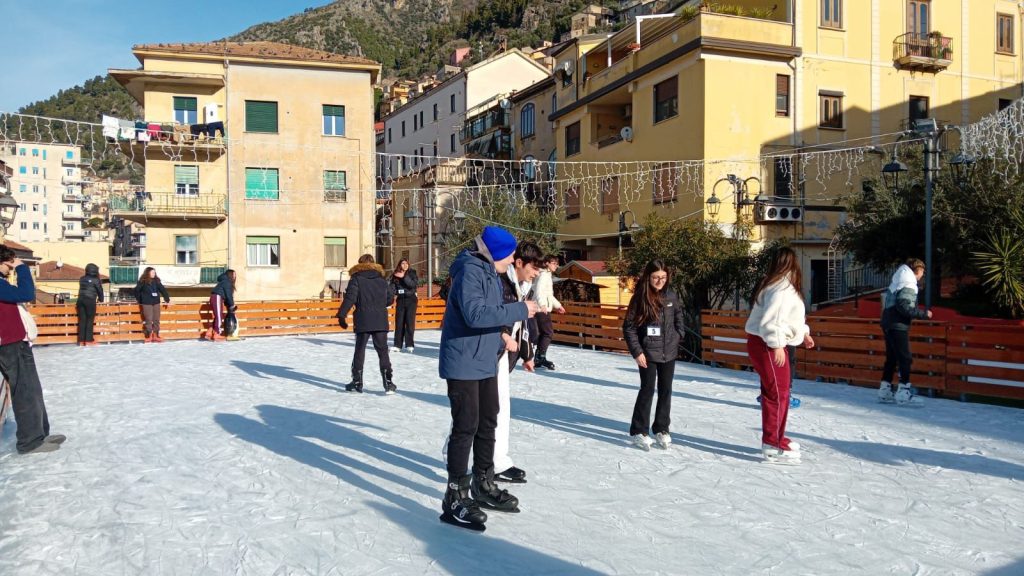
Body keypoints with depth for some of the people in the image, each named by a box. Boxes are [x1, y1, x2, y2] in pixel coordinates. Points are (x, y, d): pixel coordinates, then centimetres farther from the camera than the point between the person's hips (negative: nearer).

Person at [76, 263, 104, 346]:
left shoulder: (82, 279, 12)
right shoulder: (96, 280, -2)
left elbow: (81, 290, 20)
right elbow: (100, 291, 5)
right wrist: (101, 299, 23)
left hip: (80, 300, 5)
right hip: (90, 301, -5)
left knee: (82, 320, 5)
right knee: (90, 320, 0)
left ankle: (81, 340, 6)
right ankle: (89, 340, -1)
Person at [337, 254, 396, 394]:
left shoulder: (356, 279, -2)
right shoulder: (382, 280, 10)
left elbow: (350, 298, -12)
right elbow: (389, 299, 14)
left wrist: (341, 315, -10)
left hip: (363, 322, -2)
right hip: (380, 322, 2)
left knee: (359, 351, 9)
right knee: (383, 352, 4)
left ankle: (357, 382, 12)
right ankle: (388, 383, -3)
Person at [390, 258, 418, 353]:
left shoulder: (412, 273, -2)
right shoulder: (395, 275, 5)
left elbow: (414, 285, -16)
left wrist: (404, 277, -21)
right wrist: (394, 293, -10)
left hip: (411, 300, -3)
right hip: (400, 300, 3)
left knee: (410, 322, -5)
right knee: (399, 323, 3)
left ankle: (409, 345, -2)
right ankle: (398, 345, 9)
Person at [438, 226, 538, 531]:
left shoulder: (492, 273, 12)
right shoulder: (470, 271, -19)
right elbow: (475, 313, -31)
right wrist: (520, 310, -27)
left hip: (486, 364, 10)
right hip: (464, 365, -10)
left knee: (488, 423, 17)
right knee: (466, 428, -5)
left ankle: (483, 485, 33)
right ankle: (455, 499, 5)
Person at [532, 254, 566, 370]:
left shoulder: (548, 275, 22)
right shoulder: (544, 274, -10)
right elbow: (539, 290, -25)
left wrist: (557, 305, 36)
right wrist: (542, 304, -38)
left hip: (544, 309, 10)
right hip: (542, 309, -10)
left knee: (542, 333, 9)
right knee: (549, 333, -12)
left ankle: (538, 358, 11)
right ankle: (541, 357, -12)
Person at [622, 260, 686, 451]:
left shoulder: (671, 296, 2)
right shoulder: (640, 298, -10)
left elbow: (679, 317, 18)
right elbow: (628, 327, -8)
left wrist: (678, 336, 8)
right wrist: (636, 352, -12)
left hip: (669, 352, 4)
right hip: (648, 353, -4)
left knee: (665, 391, 10)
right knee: (647, 390, -3)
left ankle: (662, 429, 23)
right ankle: (639, 432, 8)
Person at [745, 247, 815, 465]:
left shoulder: (785, 286, 14)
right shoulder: (782, 287, -18)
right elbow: (771, 320, -25)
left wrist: (803, 333, 28)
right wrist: (777, 345, -24)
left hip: (771, 344, 10)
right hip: (766, 344, -10)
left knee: (775, 392, 17)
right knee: (777, 394, -7)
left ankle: (774, 438, 29)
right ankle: (773, 446, -2)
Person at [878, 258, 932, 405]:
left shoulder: (897, 282, 16)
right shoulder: (908, 285, -13)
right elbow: (905, 307, -21)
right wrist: (923, 314, -12)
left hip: (888, 324, 10)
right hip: (898, 326, -10)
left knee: (891, 358, 13)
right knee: (905, 359, -6)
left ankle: (884, 391, 16)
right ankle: (903, 393, -7)